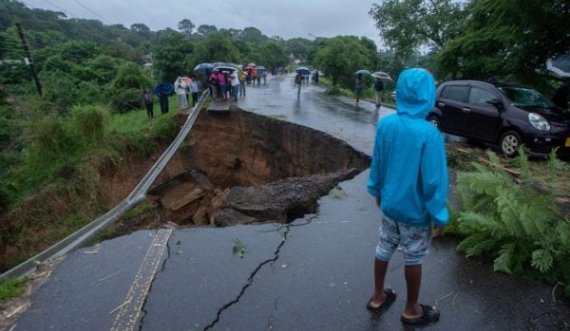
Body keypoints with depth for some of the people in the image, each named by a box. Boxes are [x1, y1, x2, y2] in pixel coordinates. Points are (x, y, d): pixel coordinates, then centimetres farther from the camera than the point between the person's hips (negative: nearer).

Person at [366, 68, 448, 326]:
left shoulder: (385, 124, -9)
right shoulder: (430, 133, -25)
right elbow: (433, 181, -20)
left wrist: (376, 190, 17)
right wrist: (439, 216, -7)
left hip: (389, 204, 5)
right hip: (415, 210, -4)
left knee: (384, 249, 20)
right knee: (413, 258, 14)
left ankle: (378, 297, 39)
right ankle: (411, 310, 35)